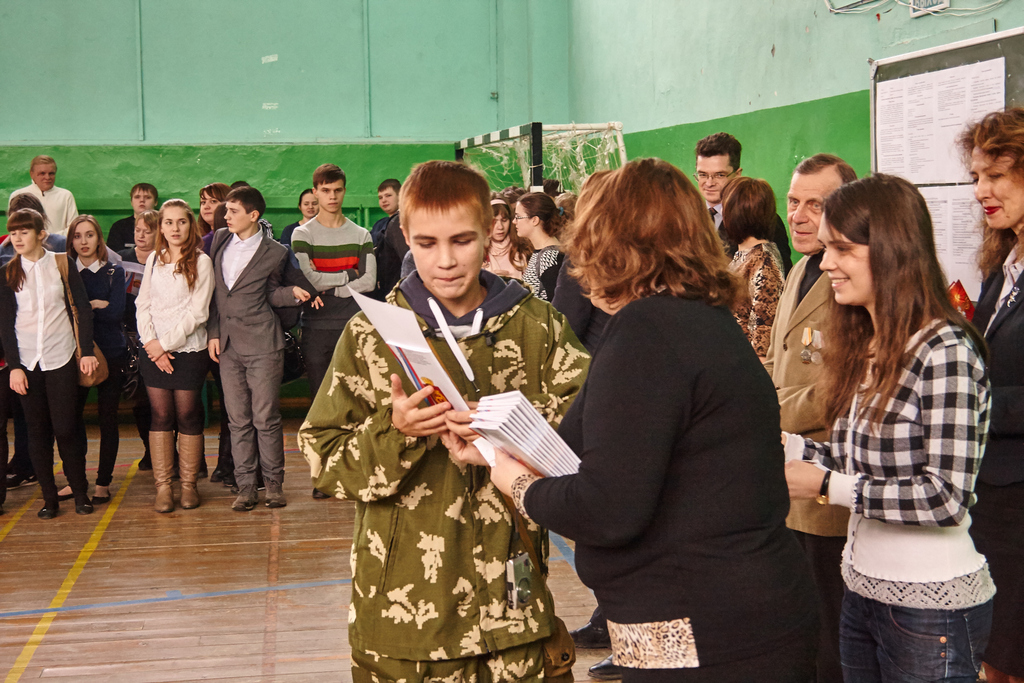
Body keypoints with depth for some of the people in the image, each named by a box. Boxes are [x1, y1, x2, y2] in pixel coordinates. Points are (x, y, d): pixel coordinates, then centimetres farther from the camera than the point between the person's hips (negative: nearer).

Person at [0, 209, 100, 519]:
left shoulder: (62, 264, 1)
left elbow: (83, 309, 3)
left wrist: (87, 351, -4)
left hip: (61, 358, -2)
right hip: (26, 362, 2)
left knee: (66, 429, -3)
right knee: (38, 431, 4)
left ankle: (80, 493, 11)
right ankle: (49, 498, 11)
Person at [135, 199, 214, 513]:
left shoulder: (201, 262, -4)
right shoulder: (153, 260, 11)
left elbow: (197, 312, -9)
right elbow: (143, 305, 9)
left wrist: (165, 343, -11)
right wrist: (150, 341, -5)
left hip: (188, 349, -3)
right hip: (153, 350, 3)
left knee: (188, 415, 1)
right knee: (160, 415, 2)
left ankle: (189, 484, 10)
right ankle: (162, 486, 5)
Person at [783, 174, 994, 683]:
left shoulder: (945, 352, -17)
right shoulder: (865, 346, 7)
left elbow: (947, 497, -21)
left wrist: (825, 484, -18)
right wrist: (782, 445, -2)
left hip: (931, 609, -8)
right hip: (862, 590, 8)